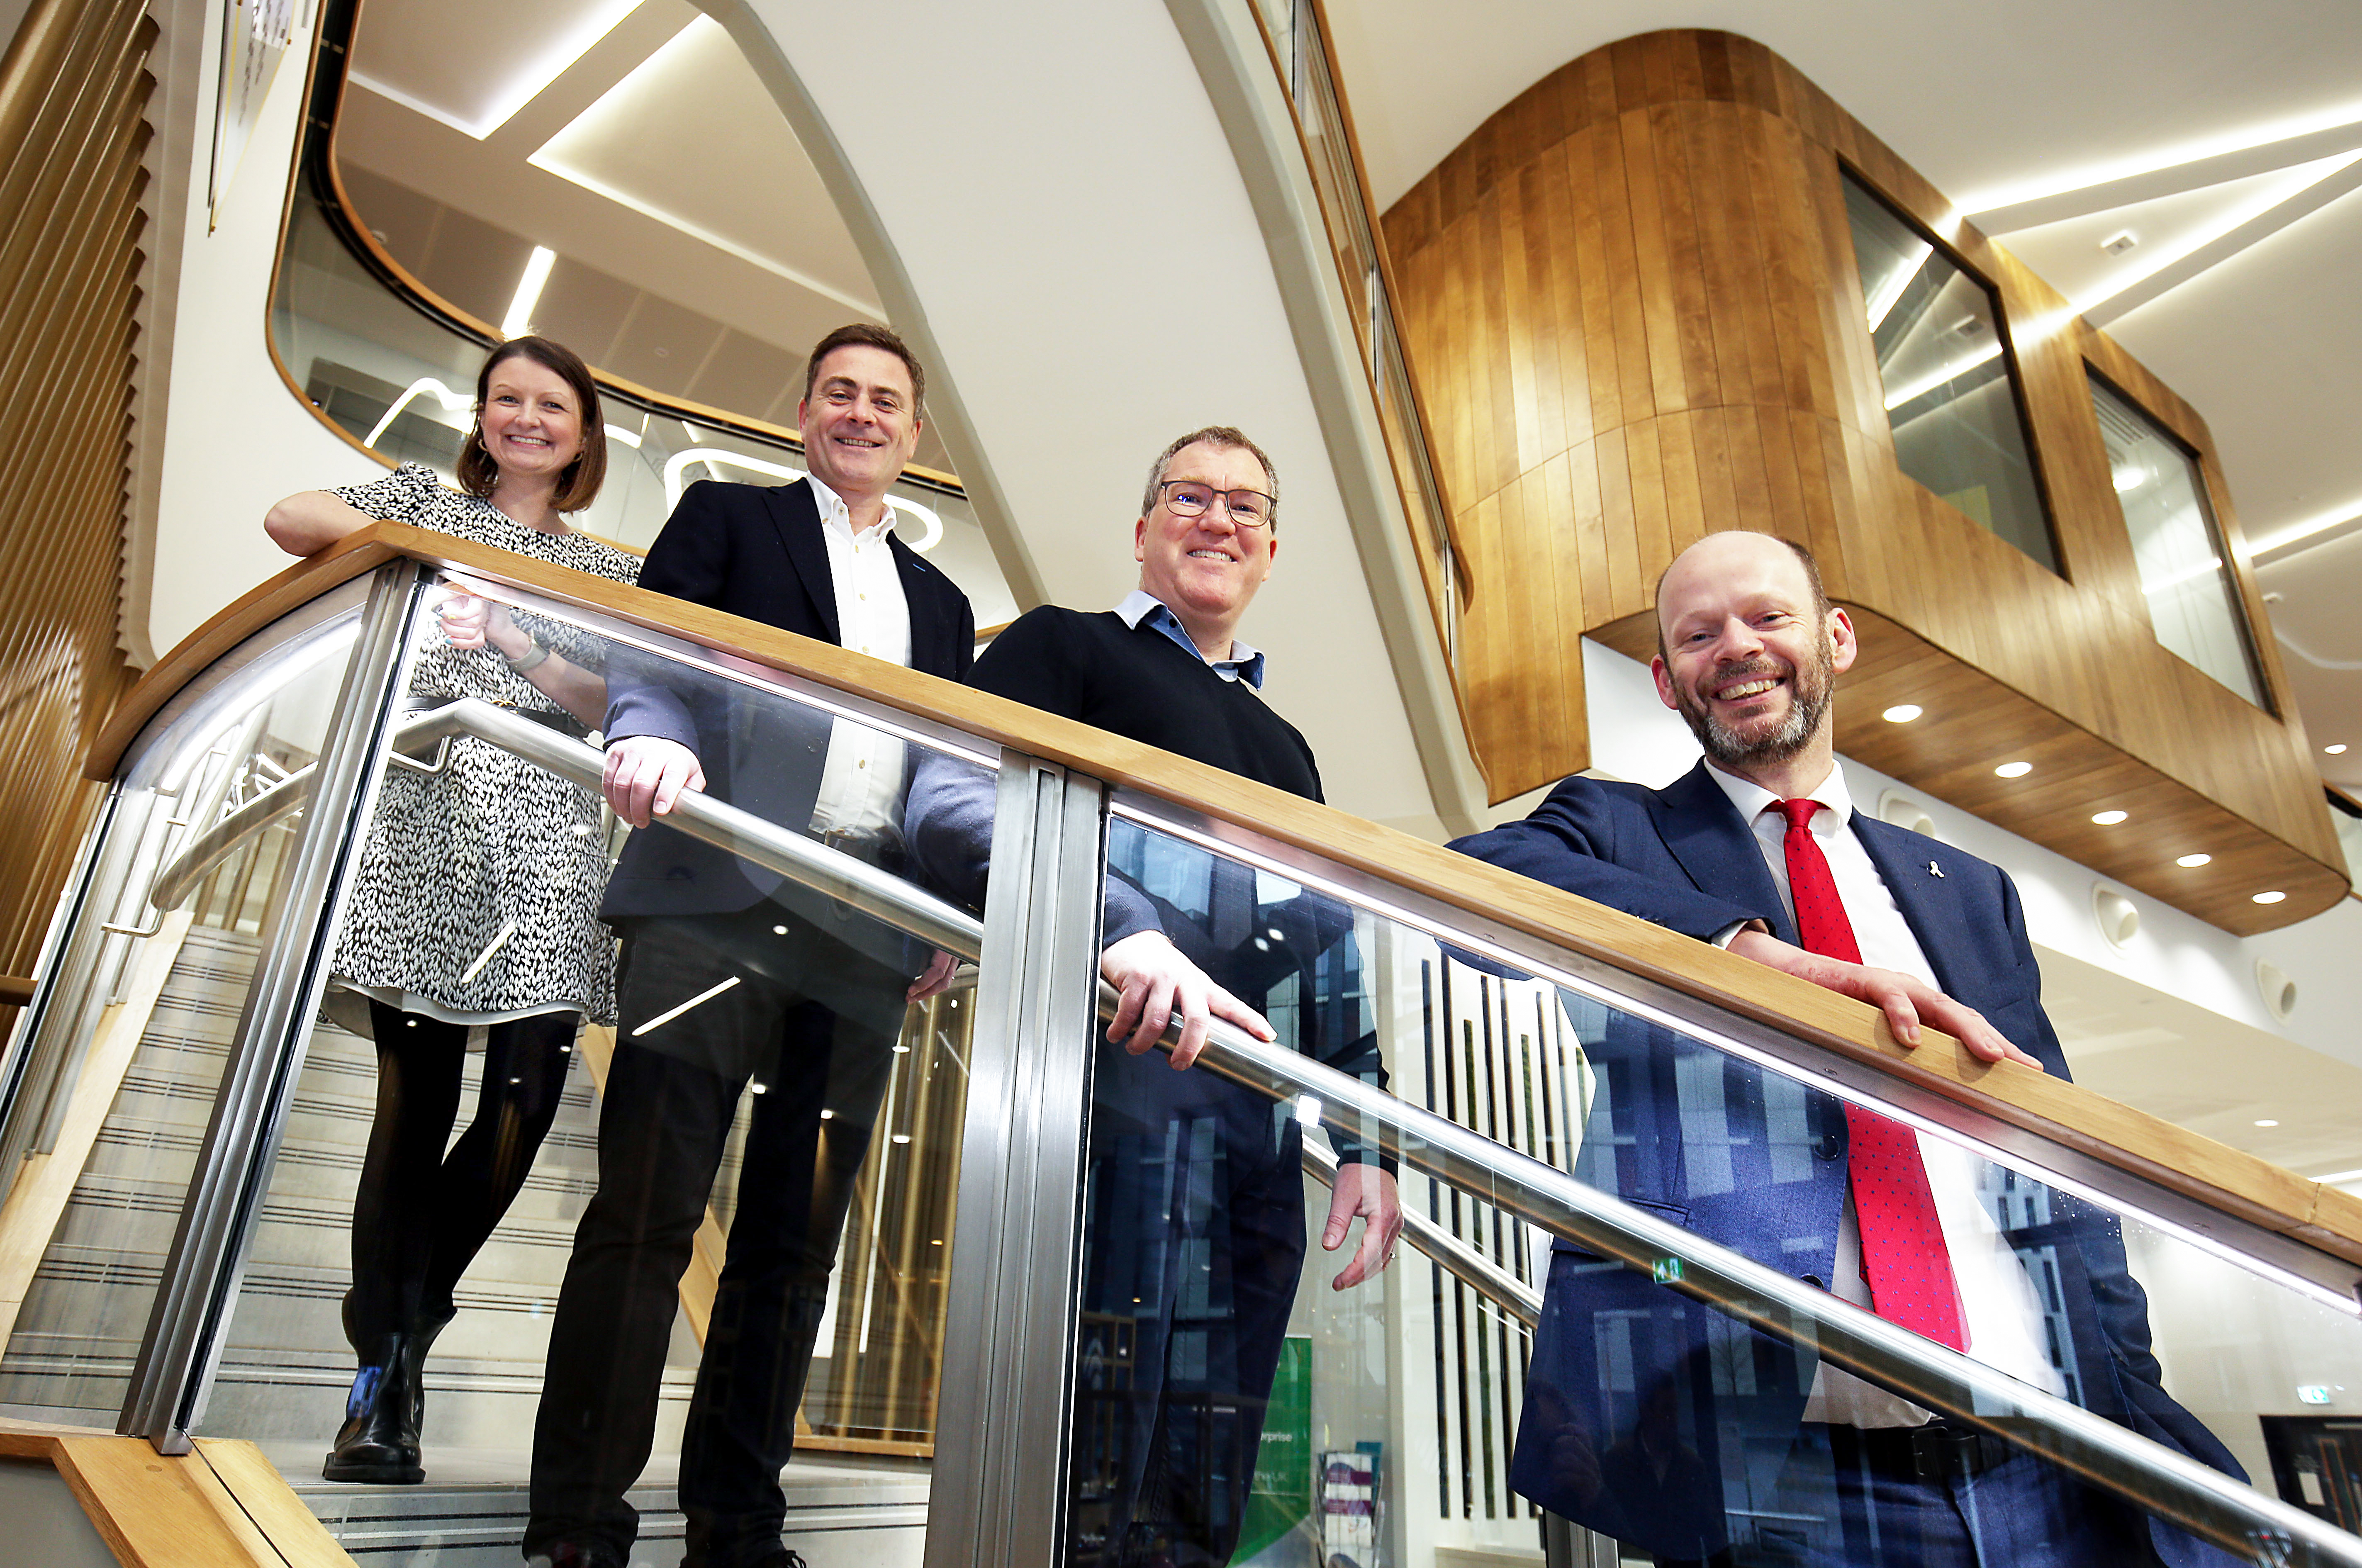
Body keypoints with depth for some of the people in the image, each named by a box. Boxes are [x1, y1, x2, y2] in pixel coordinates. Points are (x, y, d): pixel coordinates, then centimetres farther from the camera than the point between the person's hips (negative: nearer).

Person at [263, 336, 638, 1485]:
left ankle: (391, 1339, 13)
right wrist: (427, 548, -4)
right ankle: (384, 1369, 9)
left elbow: (604, 707, 8)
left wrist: (505, 636, -6)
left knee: (528, 1094, -9)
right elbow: (288, 519, 4)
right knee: (414, 1102, -3)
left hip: (546, 840, 1)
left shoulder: (604, 569, 22)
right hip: (421, 819, -1)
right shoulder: (425, 500, 20)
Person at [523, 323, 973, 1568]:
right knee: (648, 1206, -5)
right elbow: (653, 654, -4)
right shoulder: (726, 517, 13)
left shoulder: (941, 603, 25)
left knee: (798, 1231, 7)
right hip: (720, 898, -4)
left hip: (867, 933, 4)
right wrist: (652, 734, -26)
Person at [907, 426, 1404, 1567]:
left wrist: (1365, 1144, 18)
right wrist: (1122, 923, -23)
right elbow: (949, 807, -8)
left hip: (1259, 1125, 7)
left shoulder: (1285, 747, 29)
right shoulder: (1066, 645, 10)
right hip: (1117, 1074, -6)